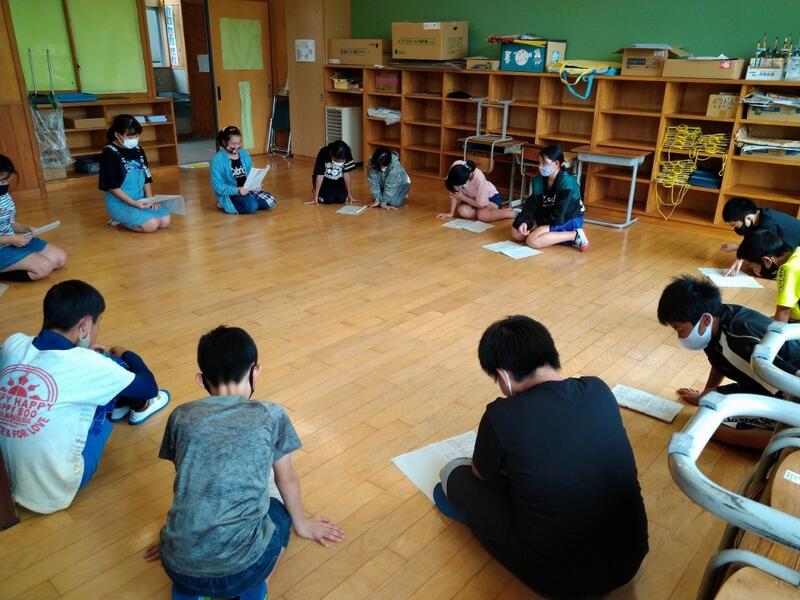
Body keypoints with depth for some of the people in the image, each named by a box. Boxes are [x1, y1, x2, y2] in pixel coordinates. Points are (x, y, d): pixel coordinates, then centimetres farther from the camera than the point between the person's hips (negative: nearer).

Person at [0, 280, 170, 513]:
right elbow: (149, 387, -5)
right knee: (113, 366, 2)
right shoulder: (84, 365, -22)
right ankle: (141, 408, 32)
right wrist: (126, 355, 12)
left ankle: (116, 405, 43)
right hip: (58, 492, -6)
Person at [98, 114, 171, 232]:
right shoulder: (109, 153, -13)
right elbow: (112, 187, -15)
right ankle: (120, 220, 2)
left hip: (140, 200, 7)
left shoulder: (138, 150, 8)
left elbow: (146, 177, 12)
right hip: (120, 202, -7)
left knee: (165, 221, -10)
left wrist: (150, 198, -3)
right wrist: (133, 203, -20)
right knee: (151, 225, -24)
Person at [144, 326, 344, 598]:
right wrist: (301, 523, 38)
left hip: (179, 568, 3)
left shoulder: (181, 416, 6)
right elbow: (287, 480, 17)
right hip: (242, 570, -2)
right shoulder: (271, 415, 1)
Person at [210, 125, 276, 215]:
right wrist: (237, 190, -28)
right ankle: (225, 205, -5)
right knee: (251, 206, -31)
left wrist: (256, 185, -11)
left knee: (270, 202, -14)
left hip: (247, 189, 6)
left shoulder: (244, 154, 8)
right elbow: (218, 185, -15)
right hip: (230, 194, -6)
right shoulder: (217, 160, -10)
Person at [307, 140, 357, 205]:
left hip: (338, 180, 2)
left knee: (342, 199, -22)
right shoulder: (323, 154, -27)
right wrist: (316, 197, -21)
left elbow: (346, 174, -11)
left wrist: (349, 194, -7)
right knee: (328, 199, -25)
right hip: (325, 180, -2)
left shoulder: (347, 155, -21)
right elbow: (320, 175, -24)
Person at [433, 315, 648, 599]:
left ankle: (463, 500, 38)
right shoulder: (599, 390, -6)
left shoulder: (502, 415, -20)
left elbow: (482, 474, 3)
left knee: (456, 472, 7)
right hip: (630, 557, 5)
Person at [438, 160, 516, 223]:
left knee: (482, 215, -34)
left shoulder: (479, 179, -38)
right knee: (463, 211, -25)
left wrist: (462, 197, -23)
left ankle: (512, 213, -10)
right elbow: (454, 192, -17)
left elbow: (481, 205, -25)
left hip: (491, 197, -5)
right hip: (472, 197, 5)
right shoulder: (456, 167, -29)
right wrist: (451, 213, -18)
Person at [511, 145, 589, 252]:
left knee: (532, 240, -27)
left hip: (569, 221, -8)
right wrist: (524, 221, -23)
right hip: (548, 219, 8)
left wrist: (537, 221, -11)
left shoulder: (566, 183, -24)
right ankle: (556, 236, -1)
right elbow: (531, 204, -5)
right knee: (516, 233, -3)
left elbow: (557, 216, -24)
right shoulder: (539, 180, -2)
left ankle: (574, 235, -15)